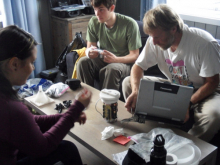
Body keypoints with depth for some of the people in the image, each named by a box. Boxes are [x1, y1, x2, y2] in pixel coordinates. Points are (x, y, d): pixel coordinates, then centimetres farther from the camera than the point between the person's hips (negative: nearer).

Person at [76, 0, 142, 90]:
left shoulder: (129, 24, -16)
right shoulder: (94, 22, -3)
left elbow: (134, 56, -13)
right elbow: (89, 48, 3)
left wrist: (115, 59, -32)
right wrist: (89, 52, -24)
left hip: (123, 62, -3)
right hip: (102, 60, 4)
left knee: (111, 69, -36)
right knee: (83, 62, -25)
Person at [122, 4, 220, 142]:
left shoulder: (205, 43, -26)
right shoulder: (154, 41, -12)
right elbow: (138, 67, -4)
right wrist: (135, 91, -23)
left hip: (200, 92, -4)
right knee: (128, 83, -7)